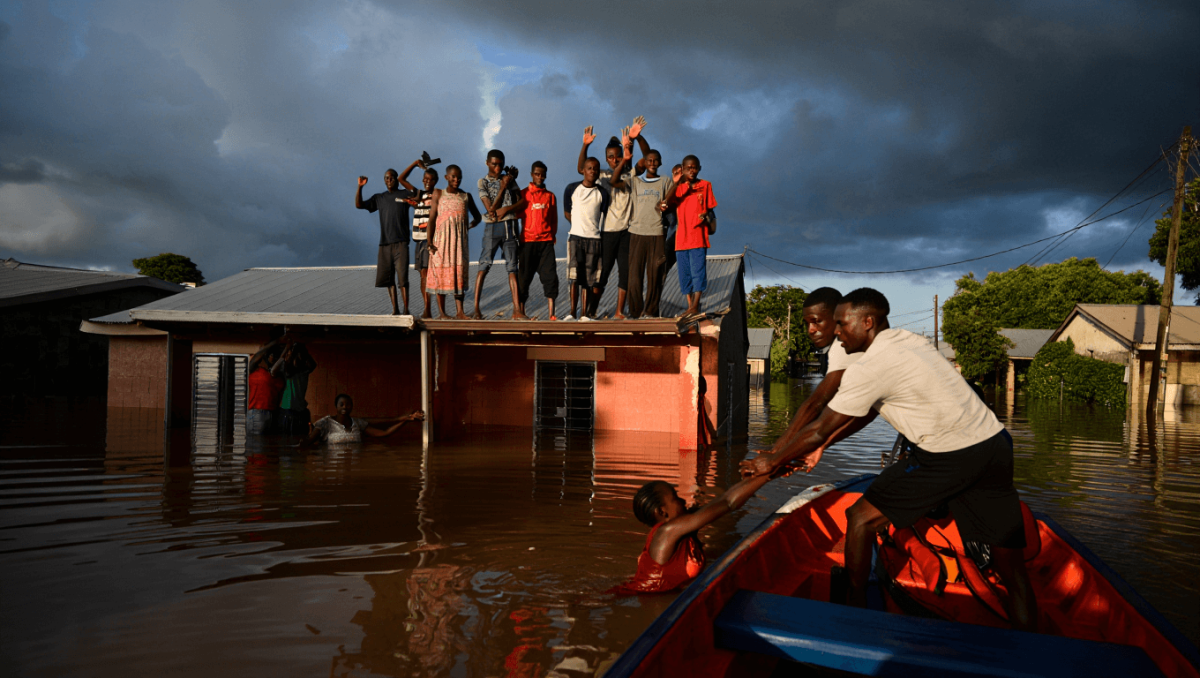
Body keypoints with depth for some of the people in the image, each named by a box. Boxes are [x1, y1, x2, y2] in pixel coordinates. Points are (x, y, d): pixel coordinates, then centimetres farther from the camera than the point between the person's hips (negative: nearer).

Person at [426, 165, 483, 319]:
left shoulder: (466, 196, 12)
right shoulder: (438, 194, 6)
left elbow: (477, 217, 19)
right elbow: (432, 219, 0)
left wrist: (468, 226, 0)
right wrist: (430, 242, -9)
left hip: (460, 239, 2)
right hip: (442, 238, -2)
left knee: (459, 273, -1)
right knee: (440, 273, -3)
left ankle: (460, 311, 0)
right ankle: (442, 312, 2)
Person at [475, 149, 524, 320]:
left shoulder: (509, 179, 13)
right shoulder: (483, 182, 3)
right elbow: (490, 209, -8)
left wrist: (506, 209, -10)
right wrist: (503, 187, -7)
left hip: (510, 226, 3)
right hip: (492, 227, -3)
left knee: (512, 268, 1)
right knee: (484, 266, -6)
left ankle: (517, 310, -2)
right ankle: (476, 308, -3)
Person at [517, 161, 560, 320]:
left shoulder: (550, 196, 13)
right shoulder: (523, 194, 6)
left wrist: (552, 235, 7)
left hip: (546, 241, 2)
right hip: (528, 241, -1)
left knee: (550, 276, -7)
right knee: (524, 276, 3)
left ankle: (551, 313, -7)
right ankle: (521, 311, 13)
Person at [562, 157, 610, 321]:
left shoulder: (602, 193, 6)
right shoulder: (572, 189, 4)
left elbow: (603, 216, 12)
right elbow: (566, 212, 12)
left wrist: (591, 227, 6)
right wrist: (580, 224, 11)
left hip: (594, 238, 1)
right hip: (575, 236, -1)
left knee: (589, 279, 1)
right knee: (574, 277, -9)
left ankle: (585, 313, 9)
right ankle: (572, 312, -3)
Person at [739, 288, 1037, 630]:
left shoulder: (870, 367, -11)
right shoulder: (908, 340, 14)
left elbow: (819, 429, -5)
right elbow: (866, 411, 21)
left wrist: (774, 462, 8)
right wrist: (822, 446, 22)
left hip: (950, 457, -8)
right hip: (996, 446, 9)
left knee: (861, 518, 6)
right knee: (1011, 569, 9)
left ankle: (855, 607, 17)